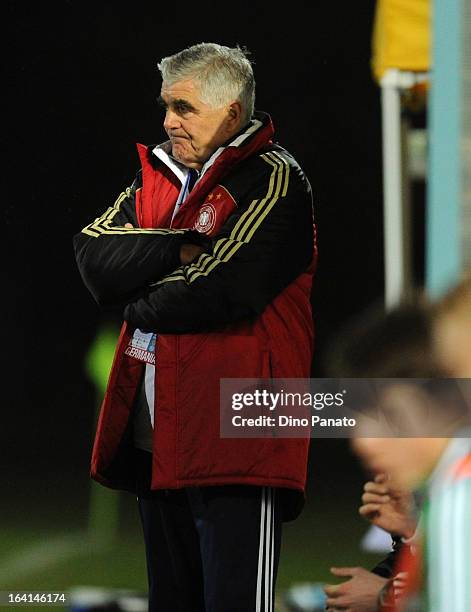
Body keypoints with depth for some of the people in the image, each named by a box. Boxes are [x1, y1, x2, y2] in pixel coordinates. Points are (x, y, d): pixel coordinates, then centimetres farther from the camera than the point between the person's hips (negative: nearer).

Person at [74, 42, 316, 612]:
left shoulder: (272, 182, -7)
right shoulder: (159, 175, 17)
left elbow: (224, 291, -20)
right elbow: (95, 256, 2)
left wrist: (138, 304, -4)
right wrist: (181, 249, -12)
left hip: (235, 443, -8)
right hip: (156, 439, 8)